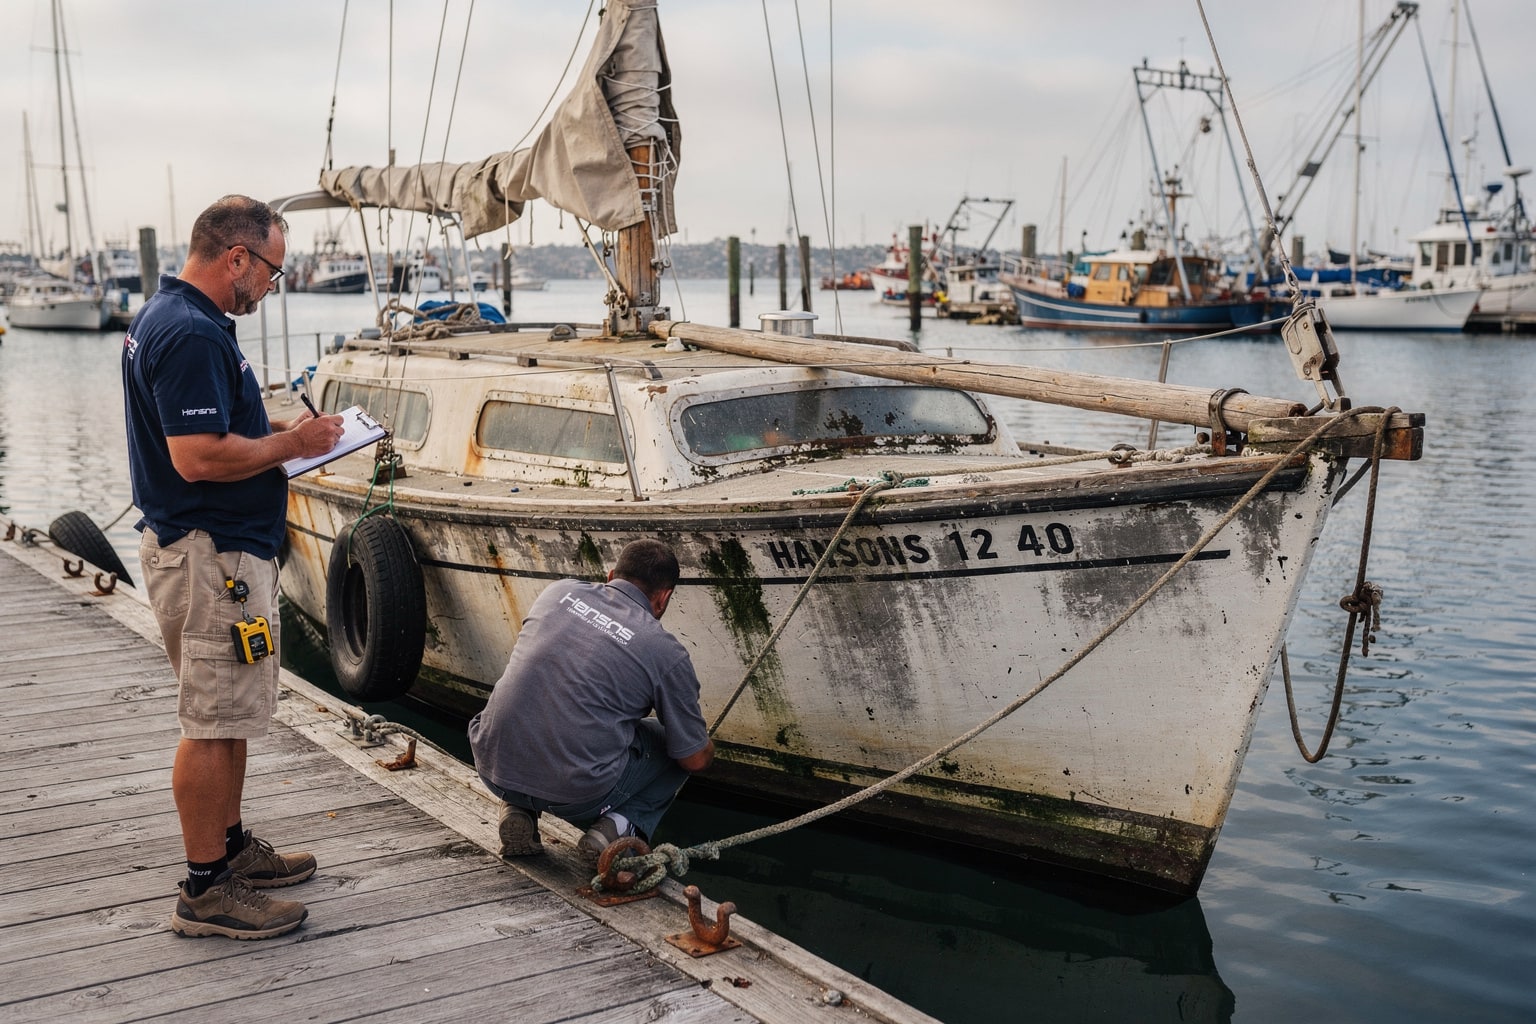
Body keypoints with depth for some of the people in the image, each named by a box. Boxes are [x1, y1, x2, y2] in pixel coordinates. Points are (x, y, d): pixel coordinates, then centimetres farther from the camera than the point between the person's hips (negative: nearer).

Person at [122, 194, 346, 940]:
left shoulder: (167, 317, 13)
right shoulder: (192, 334, -22)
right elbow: (199, 457, -28)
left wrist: (273, 430, 12)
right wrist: (289, 444, -15)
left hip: (216, 548, 11)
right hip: (209, 554, -11)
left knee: (229, 712, 20)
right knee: (212, 723, -3)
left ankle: (230, 846, 32)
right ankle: (206, 891, 6)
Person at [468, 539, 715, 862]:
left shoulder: (560, 591, 10)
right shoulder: (667, 652, -1)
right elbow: (696, 759, 8)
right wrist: (707, 743, 33)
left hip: (493, 768, 4)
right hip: (577, 793, -4)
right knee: (677, 752, 21)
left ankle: (518, 811, 16)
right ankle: (620, 825, -1)